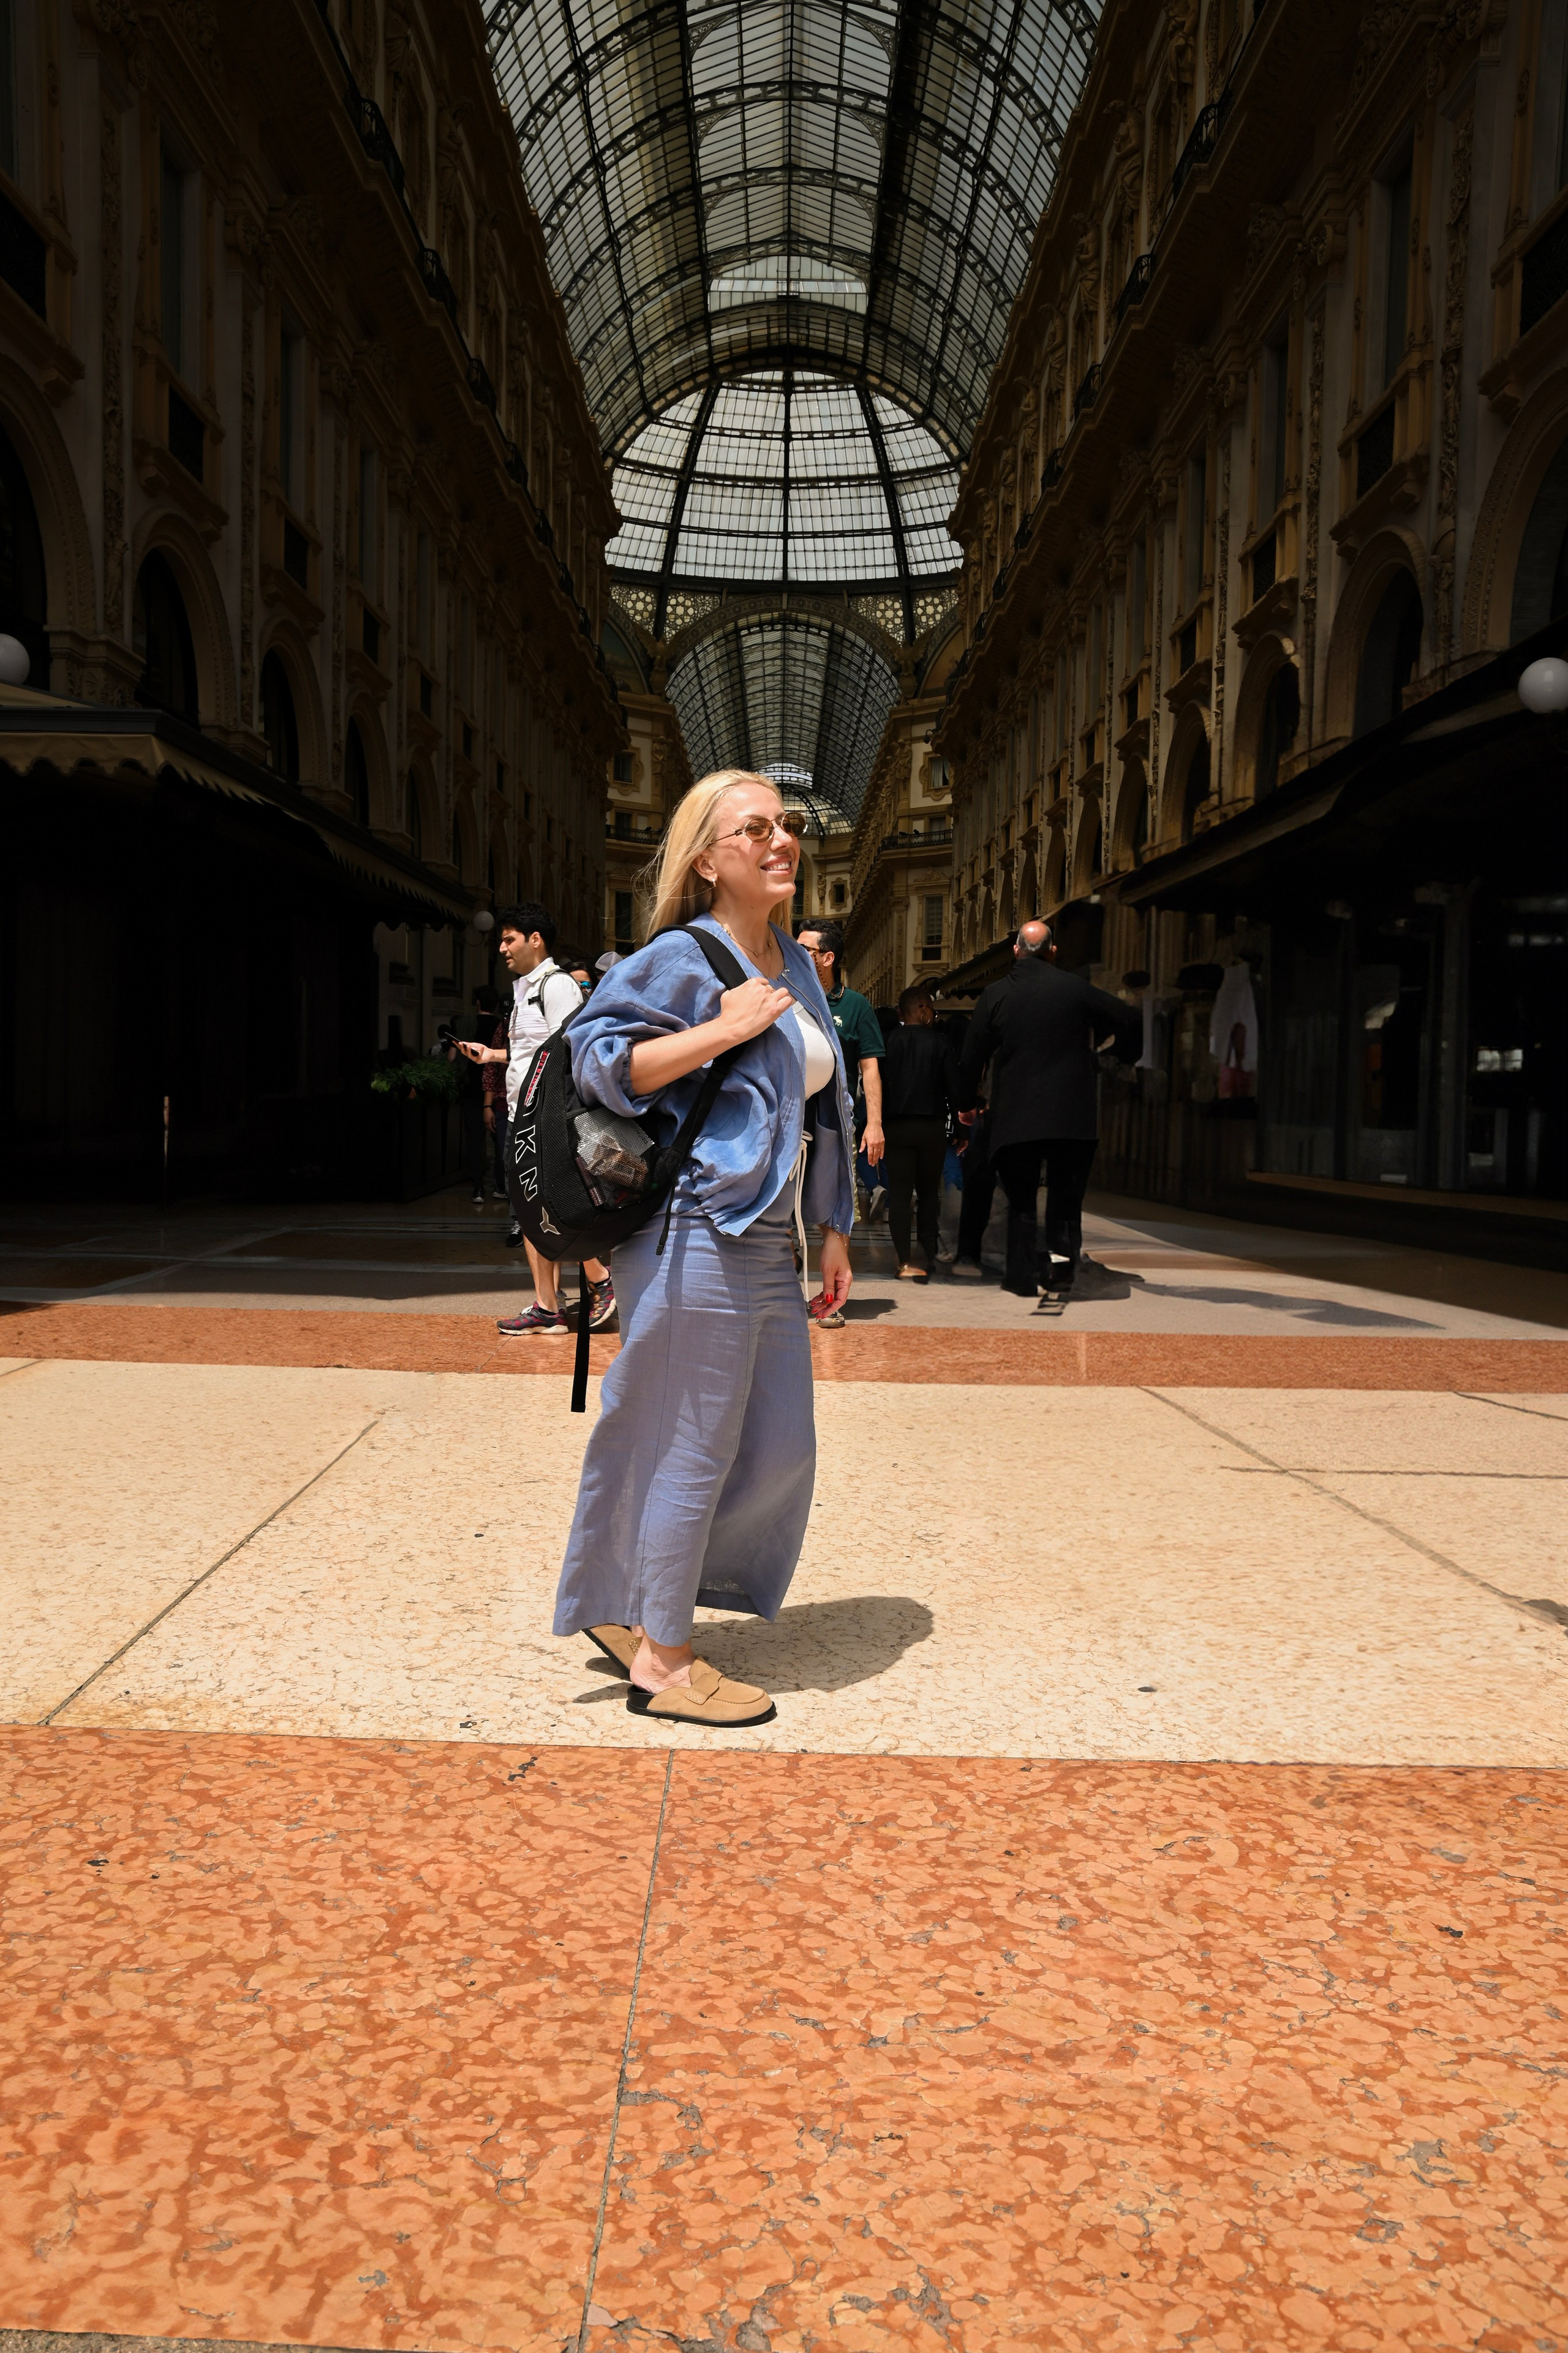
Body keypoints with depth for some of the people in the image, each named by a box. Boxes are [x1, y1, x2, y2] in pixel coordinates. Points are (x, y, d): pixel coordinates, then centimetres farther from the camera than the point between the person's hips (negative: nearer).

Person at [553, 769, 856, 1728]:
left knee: (780, 1450, 12)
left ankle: (629, 1604, 27)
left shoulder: (795, 964, 17)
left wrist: (833, 1231, 19)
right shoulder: (681, 959, -8)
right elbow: (597, 1058, -15)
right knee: (697, 1451, 0)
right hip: (701, 1240, -9)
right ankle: (662, 1659, 16)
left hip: (769, 1246, 9)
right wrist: (725, 1030, -19)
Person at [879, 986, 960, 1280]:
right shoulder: (940, 1042, -3)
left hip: (895, 1126, 0)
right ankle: (930, 1255, 12)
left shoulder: (886, 1041, -1)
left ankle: (905, 1262, -5)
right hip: (932, 1127, 0)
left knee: (899, 1194, 1)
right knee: (929, 1192, 13)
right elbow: (954, 1087, -4)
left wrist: (875, 1124, 7)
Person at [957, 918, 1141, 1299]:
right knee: (1066, 1192, 11)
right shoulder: (1075, 987, -1)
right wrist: (1123, 1054, 23)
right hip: (1072, 1115, 0)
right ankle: (1063, 1254, -10)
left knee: (1021, 1198, 11)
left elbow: (972, 1058, 3)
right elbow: (1129, 1021, 3)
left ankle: (1023, 1275, 9)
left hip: (1014, 1117, 0)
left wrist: (966, 1104, 17)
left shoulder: (994, 994, 1)